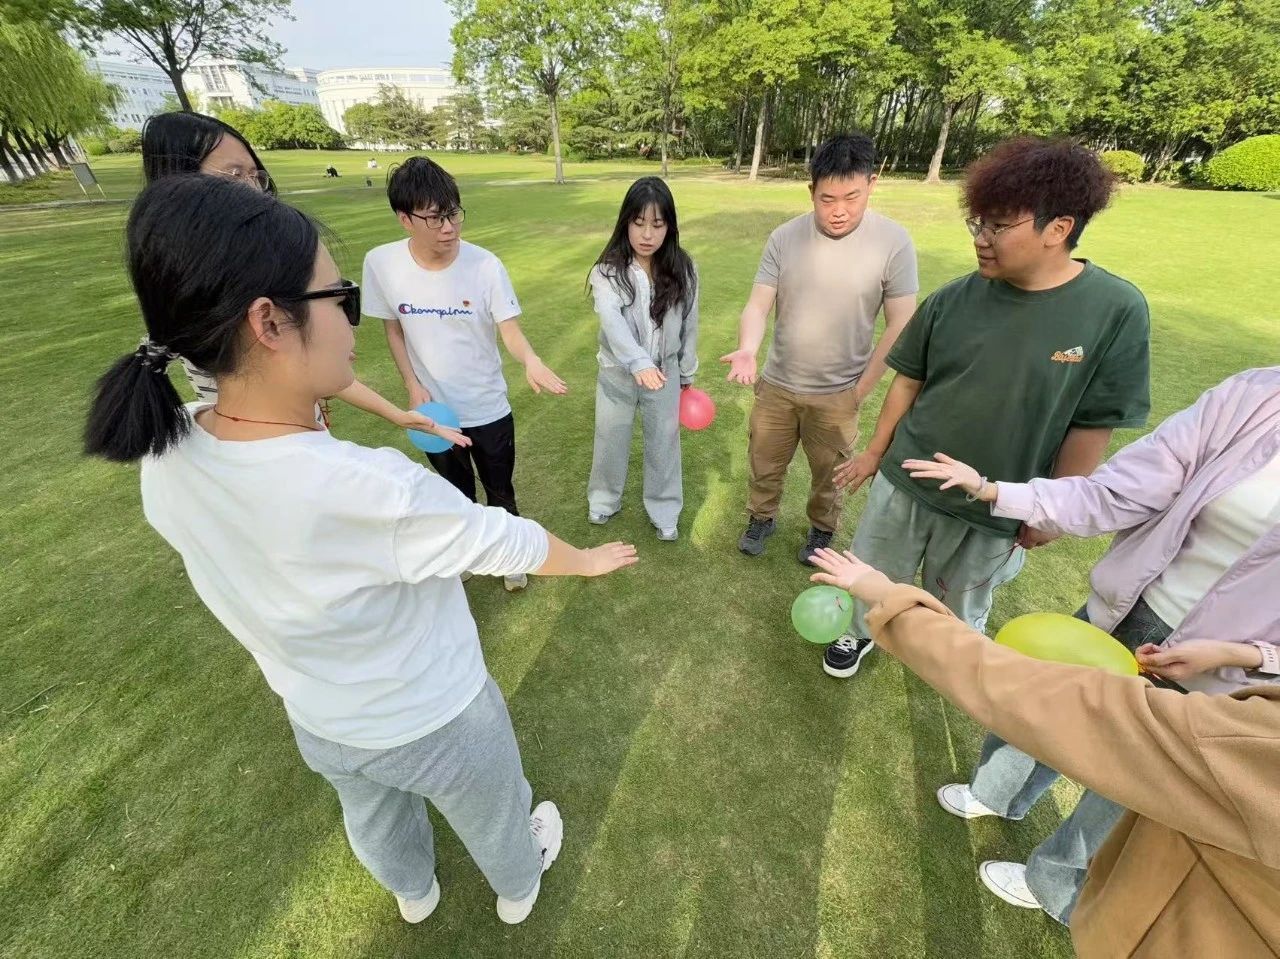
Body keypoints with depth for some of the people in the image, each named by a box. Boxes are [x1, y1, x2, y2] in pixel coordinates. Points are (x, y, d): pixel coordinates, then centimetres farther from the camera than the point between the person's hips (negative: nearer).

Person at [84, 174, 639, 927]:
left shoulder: (167, 460, -20)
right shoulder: (373, 491, -41)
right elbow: (507, 542, -25)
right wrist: (590, 560, -6)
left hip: (320, 721, 6)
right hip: (438, 723, -5)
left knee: (375, 817, 38)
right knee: (495, 816, 30)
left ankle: (415, 893, 71)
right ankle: (519, 887, 63)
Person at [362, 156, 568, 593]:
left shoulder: (485, 265, -18)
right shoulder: (381, 263, -13)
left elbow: (510, 329, -19)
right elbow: (393, 329, 0)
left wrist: (530, 359, -41)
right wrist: (413, 385, -9)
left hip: (488, 408, -1)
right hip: (435, 407, 2)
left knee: (500, 490, 16)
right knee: (455, 491, 23)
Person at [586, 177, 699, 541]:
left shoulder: (682, 270, -8)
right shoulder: (608, 270, -15)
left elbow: (689, 324, 2)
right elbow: (611, 319, -33)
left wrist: (686, 373, 9)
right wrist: (639, 363, -49)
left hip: (665, 375, 1)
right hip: (617, 374, -1)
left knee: (664, 445, 14)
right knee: (610, 442, 17)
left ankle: (664, 511, 35)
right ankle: (604, 500, 43)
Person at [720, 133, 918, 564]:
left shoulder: (894, 242, -14)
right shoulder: (784, 238, -9)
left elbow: (899, 326, -10)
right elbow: (758, 305, -12)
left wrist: (861, 390, -10)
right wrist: (747, 350, -33)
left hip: (837, 394, -1)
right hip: (776, 385, 2)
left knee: (829, 474, 19)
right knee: (764, 465, 18)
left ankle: (822, 528, 45)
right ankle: (762, 517, 45)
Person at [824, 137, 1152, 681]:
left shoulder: (1116, 310, -15)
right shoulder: (952, 301, -10)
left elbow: (1093, 426, -9)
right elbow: (909, 380, 1)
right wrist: (875, 452, 5)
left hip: (995, 511, -1)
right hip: (905, 483, 2)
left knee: (961, 604, 23)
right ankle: (861, 632, 49)